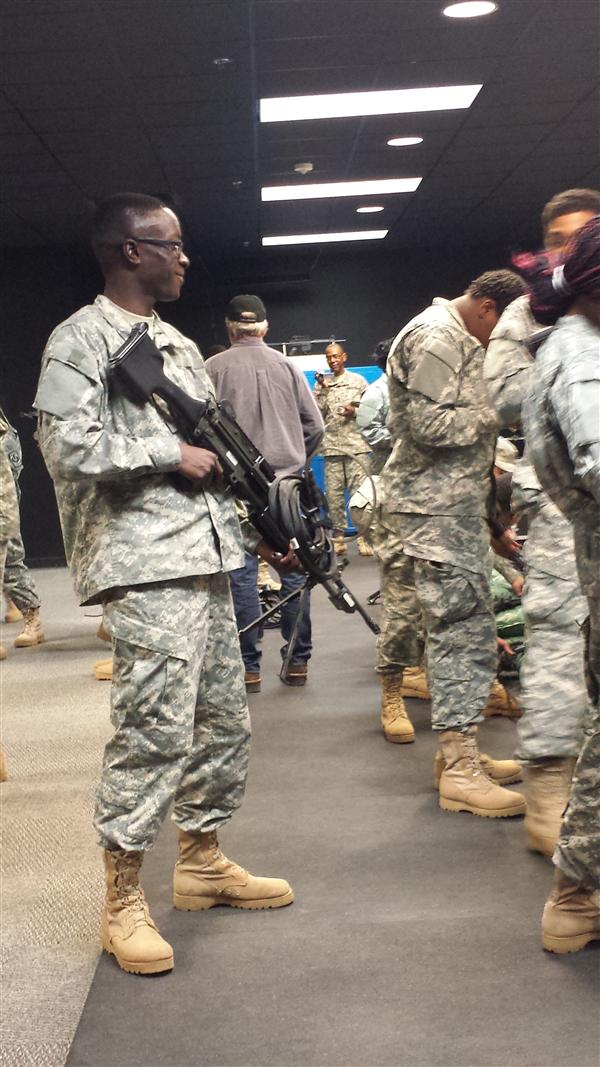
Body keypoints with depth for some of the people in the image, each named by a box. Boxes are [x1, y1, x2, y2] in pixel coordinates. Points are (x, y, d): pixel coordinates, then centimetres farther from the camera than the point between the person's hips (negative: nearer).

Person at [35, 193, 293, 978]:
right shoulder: (82, 340, -5)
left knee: (224, 720, 14)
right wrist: (171, 454, -12)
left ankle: (203, 861, 30)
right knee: (155, 729, -9)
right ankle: (123, 901, 4)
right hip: (145, 567, -9)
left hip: (206, 561, 9)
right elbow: (67, 448, -17)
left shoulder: (178, 342, 20)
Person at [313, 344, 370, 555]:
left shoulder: (358, 381, 8)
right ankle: (338, 537, 7)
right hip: (331, 445, 2)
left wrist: (354, 411, -9)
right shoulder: (321, 383, 12)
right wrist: (323, 390, -6)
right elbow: (317, 414, 4)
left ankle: (363, 537, -2)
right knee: (333, 493, 0)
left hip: (356, 444, -2)